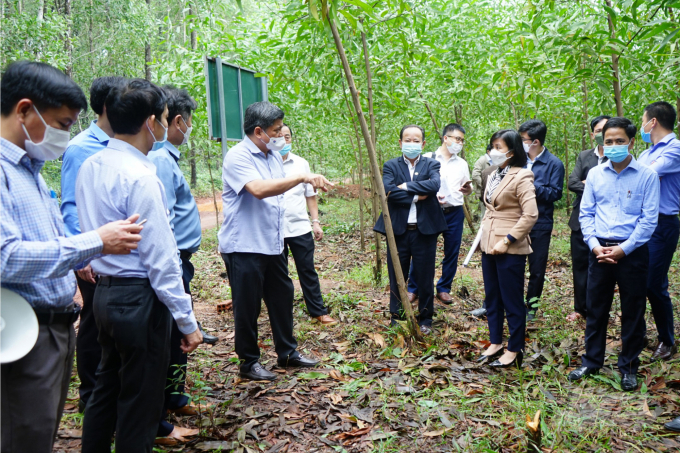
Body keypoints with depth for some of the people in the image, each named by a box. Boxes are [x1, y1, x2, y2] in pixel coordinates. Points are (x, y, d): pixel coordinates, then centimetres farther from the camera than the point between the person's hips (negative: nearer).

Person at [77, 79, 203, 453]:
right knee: (139, 403, 7)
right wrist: (187, 321, -15)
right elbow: (160, 259, -20)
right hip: (138, 298, -8)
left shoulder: (90, 167, 5)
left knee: (106, 387, 23)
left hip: (104, 292, 9)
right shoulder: (141, 176, -20)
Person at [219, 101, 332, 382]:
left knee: (282, 298, 16)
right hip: (244, 246, -8)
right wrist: (302, 177, -35)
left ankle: (287, 352, 32)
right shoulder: (238, 157, -16)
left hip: (272, 244, 8)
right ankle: (249, 362, 20)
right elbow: (259, 189, -32)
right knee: (247, 306, 4)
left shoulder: (274, 155, 11)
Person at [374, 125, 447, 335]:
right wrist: (417, 196, -14)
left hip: (425, 230, 0)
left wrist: (406, 186, -16)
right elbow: (388, 190, -15)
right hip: (398, 230, 0)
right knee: (397, 277, 9)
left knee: (425, 277, 9)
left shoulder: (431, 164, 5)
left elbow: (434, 185, -17)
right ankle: (396, 317, 25)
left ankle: (425, 319, 25)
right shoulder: (391, 165, 4)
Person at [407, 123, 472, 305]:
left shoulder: (462, 164, 14)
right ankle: (413, 288, 14)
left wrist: (468, 189, -5)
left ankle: (444, 288, 23)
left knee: (452, 253, 7)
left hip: (454, 213, 4)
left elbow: (467, 189, 19)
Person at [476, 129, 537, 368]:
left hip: (510, 249, -8)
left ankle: (514, 350, 16)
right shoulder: (494, 176, 12)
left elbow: (530, 215, -20)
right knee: (492, 298, 16)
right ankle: (495, 343, 29)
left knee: (512, 301, 3)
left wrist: (507, 241, -21)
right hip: (488, 246, 8)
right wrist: (483, 236, 11)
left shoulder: (521, 178, -13)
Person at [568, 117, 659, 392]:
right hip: (600, 250, 3)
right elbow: (586, 213, 6)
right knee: (595, 308, 11)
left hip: (632, 252, -3)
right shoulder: (595, 174, 5)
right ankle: (591, 362, 25)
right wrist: (594, 244, -7)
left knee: (632, 312, 7)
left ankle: (628, 368, 22)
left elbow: (649, 219, -7)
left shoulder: (646, 176, -4)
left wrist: (623, 249, -14)